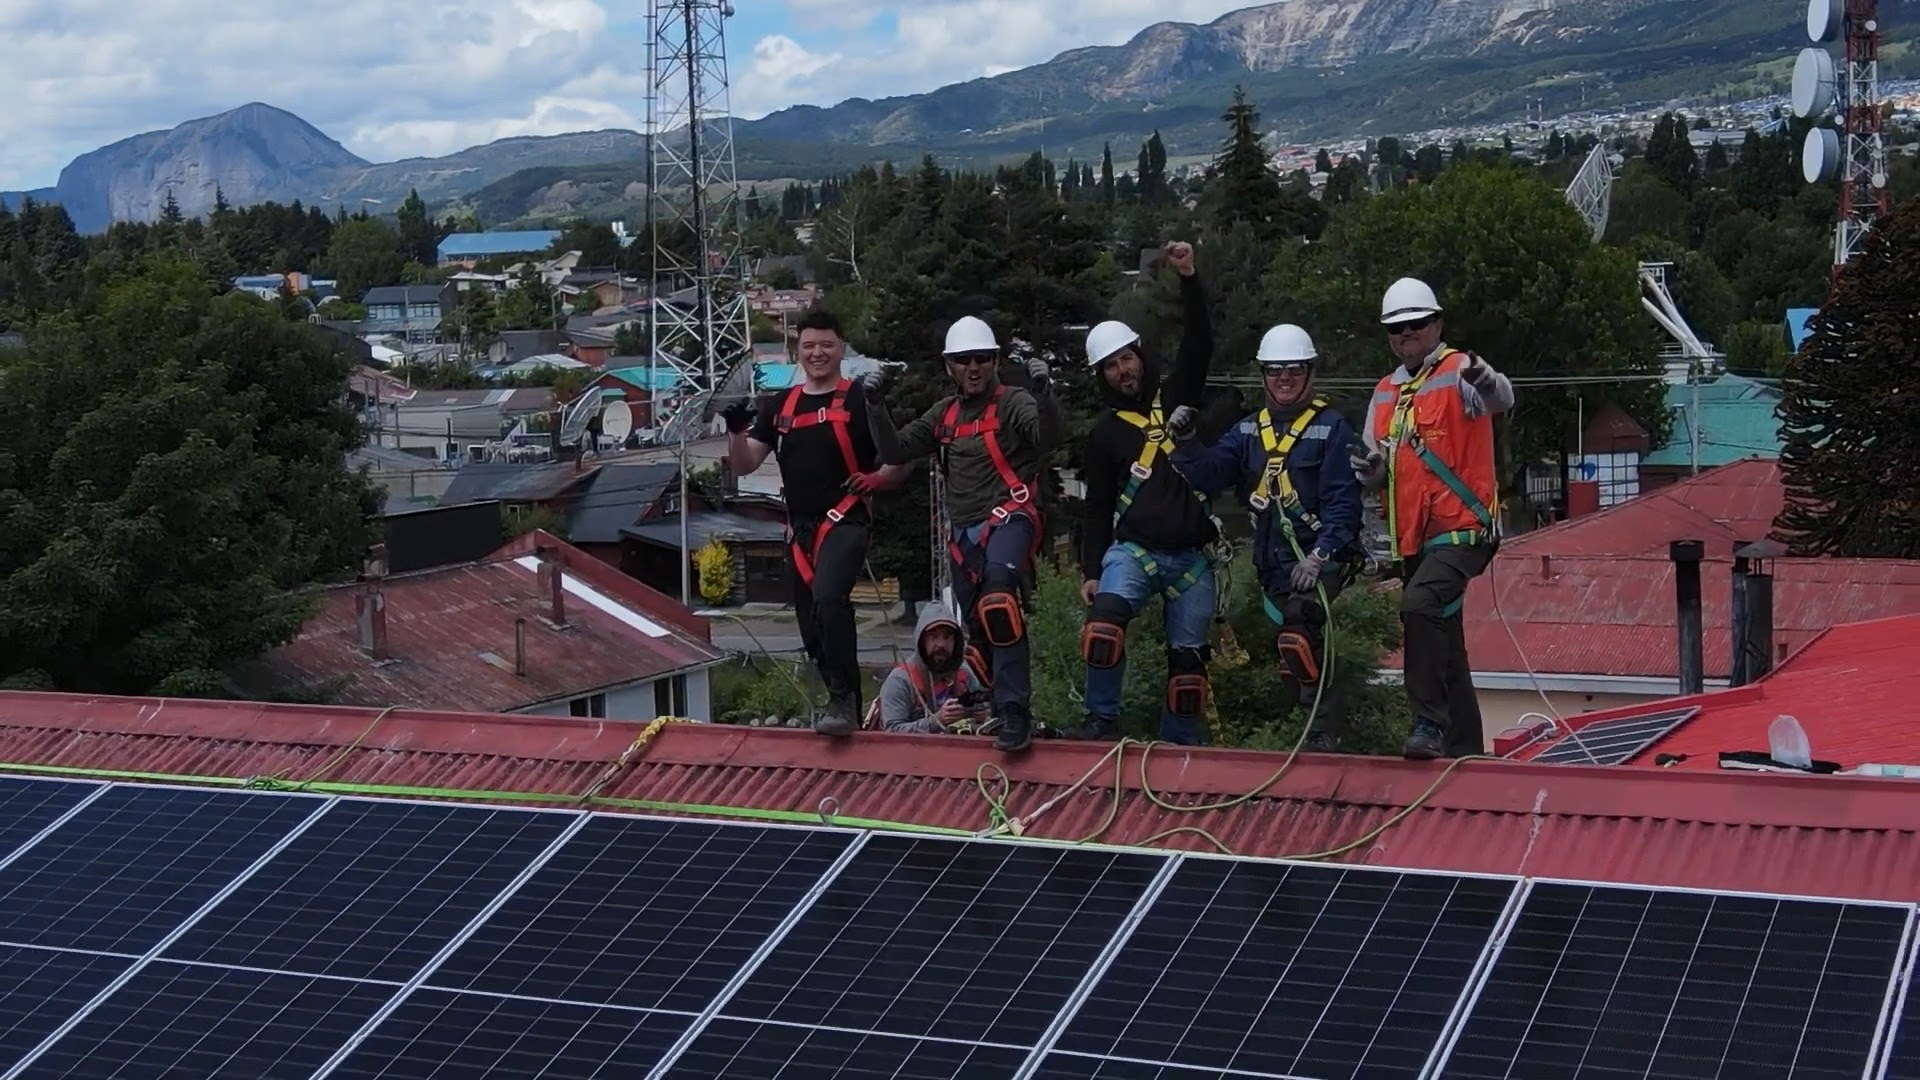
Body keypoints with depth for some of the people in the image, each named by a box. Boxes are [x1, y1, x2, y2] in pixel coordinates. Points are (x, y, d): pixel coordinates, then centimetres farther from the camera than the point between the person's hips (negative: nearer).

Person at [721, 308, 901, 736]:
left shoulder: (861, 399, 0)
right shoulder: (779, 406, 13)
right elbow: (743, 466, 10)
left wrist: (877, 478, -17)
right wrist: (736, 431, -9)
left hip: (845, 521, -6)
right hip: (799, 528, 6)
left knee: (828, 597, -31)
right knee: (813, 631, 9)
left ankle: (842, 700, -27)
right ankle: (847, 709, 24)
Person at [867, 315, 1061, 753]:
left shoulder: (1012, 404, -2)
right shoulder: (944, 415, 17)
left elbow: (1047, 438, -21)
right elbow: (895, 452, 16)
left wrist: (1043, 393, -38)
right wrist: (876, 407, 3)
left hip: (1009, 517, -8)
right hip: (965, 532, 8)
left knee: (999, 586, -35)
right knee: (979, 631, 12)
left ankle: (1014, 710, -36)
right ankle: (1004, 711, 29)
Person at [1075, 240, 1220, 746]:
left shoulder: (1176, 396, 9)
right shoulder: (1105, 433, 8)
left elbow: (1199, 344, -4)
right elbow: (1098, 507, 8)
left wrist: (1188, 279, -16)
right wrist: (1090, 570, 1)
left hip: (1191, 556, 1)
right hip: (1133, 549, -1)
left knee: (1188, 654, 3)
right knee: (1105, 616, -28)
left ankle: (1182, 742, 16)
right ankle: (1102, 718, -19)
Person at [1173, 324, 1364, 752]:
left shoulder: (1331, 427, -5)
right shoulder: (1249, 431, 11)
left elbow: (1343, 500, -11)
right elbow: (1207, 474, -1)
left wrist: (1318, 555, -21)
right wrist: (1185, 442, -19)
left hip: (1322, 557, -7)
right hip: (1274, 563, 7)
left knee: (1295, 638, -26)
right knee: (1302, 650, 13)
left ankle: (1322, 731, -18)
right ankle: (1331, 718, 29)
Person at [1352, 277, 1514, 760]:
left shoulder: (1459, 373, -5)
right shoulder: (1385, 394, 15)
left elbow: (1501, 399, -28)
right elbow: (1381, 476, 20)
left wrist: (1486, 380, -51)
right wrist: (1371, 467, -4)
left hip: (1462, 528, -8)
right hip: (1413, 539, 8)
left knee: (1420, 605, -30)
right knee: (1443, 646, 13)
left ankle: (1430, 723, -24)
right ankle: (1464, 748, 23)